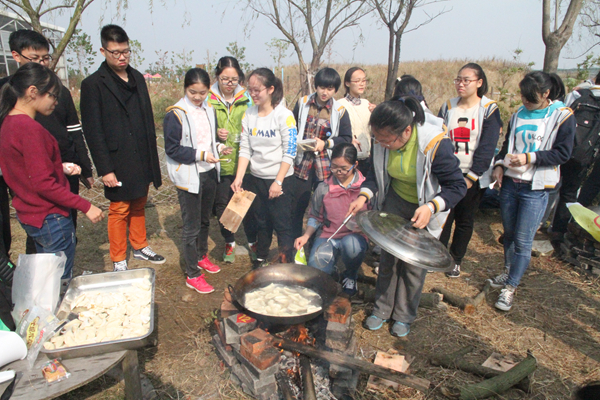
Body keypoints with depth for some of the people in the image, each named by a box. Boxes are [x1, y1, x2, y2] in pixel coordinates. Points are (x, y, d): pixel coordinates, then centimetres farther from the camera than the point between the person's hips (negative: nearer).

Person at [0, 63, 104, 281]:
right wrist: (85, 206, -21)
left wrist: (60, 167, 6)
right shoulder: (29, 128, -22)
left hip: (30, 215, 10)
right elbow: (44, 184, -24)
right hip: (50, 219, -9)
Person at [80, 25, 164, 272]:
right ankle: (119, 262, 20)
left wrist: (152, 157, 11)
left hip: (142, 161, 5)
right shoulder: (93, 84, -8)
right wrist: (105, 169, -14)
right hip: (119, 165, -5)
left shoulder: (137, 78, 11)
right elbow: (93, 131, -10)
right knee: (119, 211, 5)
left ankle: (140, 247, 35)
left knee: (138, 207, 18)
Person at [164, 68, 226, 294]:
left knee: (205, 220, 21)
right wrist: (200, 155, -23)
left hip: (209, 173, 7)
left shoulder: (208, 109, 7)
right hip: (189, 178, -7)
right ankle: (193, 276, 13)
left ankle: (201, 257, 43)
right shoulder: (175, 114, -14)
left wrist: (218, 146, -2)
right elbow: (172, 149, -15)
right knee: (191, 227, 1)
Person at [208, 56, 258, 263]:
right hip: (219, 163, 0)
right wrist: (215, 134, -15)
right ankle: (229, 243, 31)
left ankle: (252, 242, 27)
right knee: (222, 204, 10)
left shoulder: (246, 98, 3)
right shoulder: (208, 99, -1)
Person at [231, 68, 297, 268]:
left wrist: (278, 182, -16)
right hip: (255, 178, 5)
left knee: (282, 224, 0)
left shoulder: (284, 115, -11)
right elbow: (245, 148, 2)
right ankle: (261, 257, 35)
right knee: (261, 221, 17)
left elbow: (290, 152, -13)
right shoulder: (249, 114, 3)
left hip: (279, 178, -5)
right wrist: (239, 177, -7)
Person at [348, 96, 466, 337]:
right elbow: (377, 172, -1)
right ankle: (382, 309, 28)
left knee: (414, 264, 6)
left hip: (425, 209, -4)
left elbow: (457, 186, -23)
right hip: (395, 201, 4)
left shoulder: (436, 144, -33)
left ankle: (405, 316, 28)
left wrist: (431, 207, -40)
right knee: (388, 256, 8)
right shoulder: (383, 140, -18)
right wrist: (365, 195, -19)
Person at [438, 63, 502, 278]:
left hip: (473, 177, -2)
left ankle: (456, 260, 24)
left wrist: (471, 177, -14)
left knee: (465, 219, 9)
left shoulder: (489, 110, -4)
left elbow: (487, 147, -9)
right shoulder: (448, 107, 6)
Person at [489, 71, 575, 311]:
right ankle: (509, 272, 35)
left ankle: (510, 288, 8)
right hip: (510, 182, 5)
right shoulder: (519, 114, 10)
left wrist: (529, 158, -20)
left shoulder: (562, 116, -4)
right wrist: (499, 164, 0)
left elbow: (563, 153, -9)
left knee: (523, 240, -2)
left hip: (535, 188, -5)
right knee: (509, 233, 15)